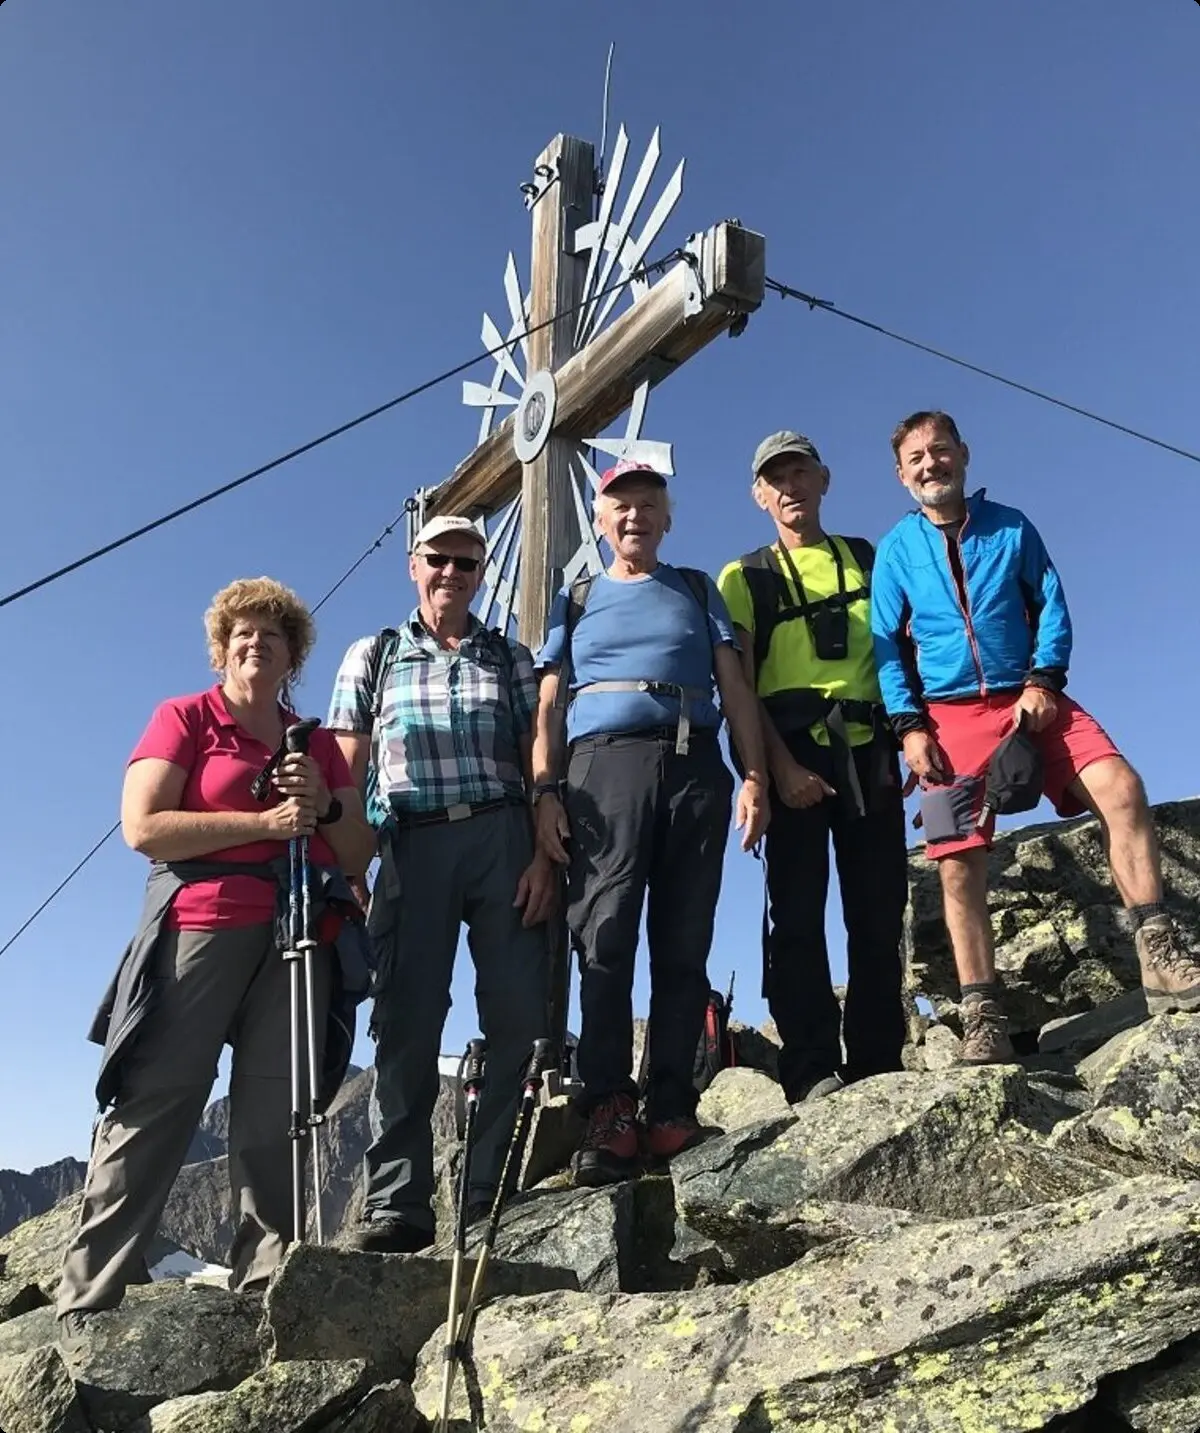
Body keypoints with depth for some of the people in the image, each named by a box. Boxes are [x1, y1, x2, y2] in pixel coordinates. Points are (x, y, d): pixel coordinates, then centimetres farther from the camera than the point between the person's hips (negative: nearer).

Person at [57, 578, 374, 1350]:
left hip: (301, 938, 4)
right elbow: (143, 827, -6)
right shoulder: (184, 718, 9)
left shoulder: (317, 741, 21)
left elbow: (360, 853, 18)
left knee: (275, 1118, 0)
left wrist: (326, 806, -4)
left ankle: (265, 1288, 4)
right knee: (153, 1108, -6)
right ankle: (88, 1300, -1)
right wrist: (266, 823, -11)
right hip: (202, 928, -3)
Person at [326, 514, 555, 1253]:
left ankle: (500, 1195, 6)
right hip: (412, 845, 0)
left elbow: (539, 766, 9)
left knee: (518, 1017, -3)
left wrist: (544, 854, -4)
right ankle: (398, 1203, 1)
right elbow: (347, 772, 10)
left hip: (503, 839, 1)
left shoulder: (511, 658, 17)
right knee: (407, 1020, -3)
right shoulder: (374, 656, 16)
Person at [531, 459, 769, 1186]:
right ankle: (610, 1112, -11)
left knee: (684, 946, -3)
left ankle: (671, 1109, -1)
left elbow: (736, 687, 14)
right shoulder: (575, 601, 22)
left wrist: (755, 776, 1)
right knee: (605, 941, -12)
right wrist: (545, 790, -1)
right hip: (604, 767, -1)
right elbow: (550, 704, 13)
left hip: (694, 767, 1)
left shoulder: (698, 590, 23)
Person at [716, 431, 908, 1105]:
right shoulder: (745, 577, 11)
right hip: (796, 753, -2)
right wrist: (780, 766, -12)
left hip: (870, 751, 3)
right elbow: (738, 686, 1)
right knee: (799, 913, -7)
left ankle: (879, 1065, 9)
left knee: (880, 912, 2)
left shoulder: (868, 559, 19)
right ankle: (813, 1069, -5)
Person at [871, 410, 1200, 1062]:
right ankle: (983, 1018, 0)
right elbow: (886, 644, 4)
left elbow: (1051, 606, 7)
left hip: (1028, 698, 1)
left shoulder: (1011, 526, 10)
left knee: (1121, 788, -22)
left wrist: (1044, 679, -9)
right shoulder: (896, 549, 7)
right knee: (958, 864, -7)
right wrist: (909, 725, -6)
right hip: (948, 715, -1)